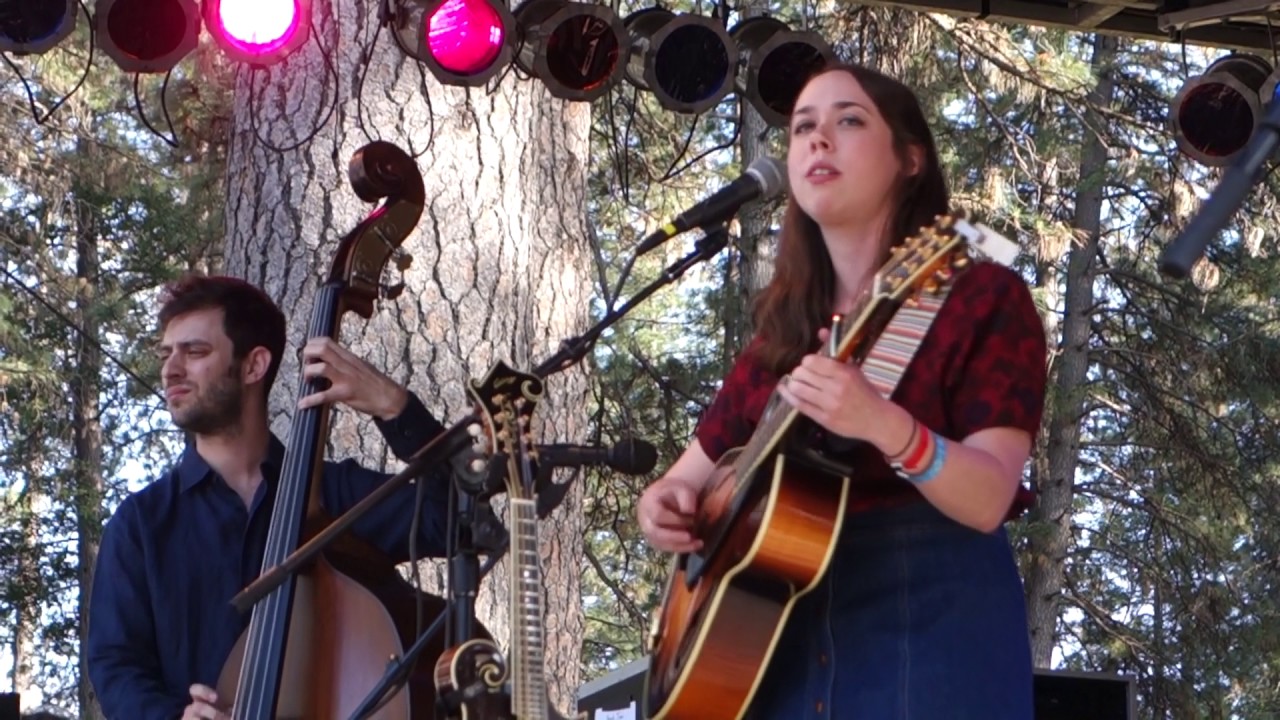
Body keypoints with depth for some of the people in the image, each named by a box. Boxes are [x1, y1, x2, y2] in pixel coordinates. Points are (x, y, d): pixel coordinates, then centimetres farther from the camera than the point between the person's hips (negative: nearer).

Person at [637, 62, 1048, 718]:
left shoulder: (984, 298, -4)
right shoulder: (783, 328, 12)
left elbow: (987, 501, -15)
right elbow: (692, 477, 18)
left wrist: (884, 425, -32)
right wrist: (663, 506, -5)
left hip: (933, 631, -5)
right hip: (786, 637, 5)